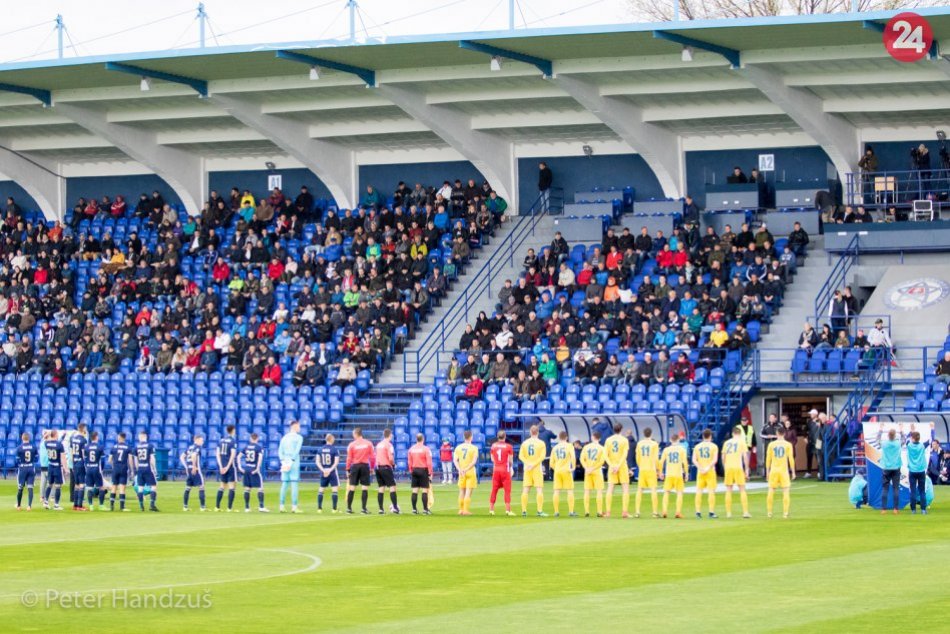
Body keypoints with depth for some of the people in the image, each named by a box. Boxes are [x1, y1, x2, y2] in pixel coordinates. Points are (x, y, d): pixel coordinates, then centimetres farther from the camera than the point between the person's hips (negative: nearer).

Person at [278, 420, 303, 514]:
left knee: (284, 484, 7)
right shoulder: (298, 437, -3)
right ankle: (294, 506, -8)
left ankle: (281, 506, 6)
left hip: (285, 463, 5)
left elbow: (280, 451, 7)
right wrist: (292, 461, -13)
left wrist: (283, 461, 1)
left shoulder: (284, 437, 13)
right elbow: (296, 451, -13)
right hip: (294, 463, -5)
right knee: (294, 484, -4)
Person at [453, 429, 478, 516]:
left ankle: (461, 510, 14)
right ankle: (466, 510, -6)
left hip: (461, 472, 4)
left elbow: (455, 460, -4)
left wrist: (460, 470, -13)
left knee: (462, 492, 12)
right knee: (468, 492, -2)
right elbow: (474, 461, -17)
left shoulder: (458, 447, 5)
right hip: (471, 472, -4)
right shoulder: (474, 448, -7)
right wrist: (467, 469, -20)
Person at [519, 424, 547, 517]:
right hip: (537, 469, -3)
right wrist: (534, 464, -13)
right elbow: (542, 456, -12)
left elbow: (521, 456, -2)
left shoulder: (525, 443, 6)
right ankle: (540, 511, -9)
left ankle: (524, 511, 3)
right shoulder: (541, 443, -3)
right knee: (539, 490, -2)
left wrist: (528, 464, -11)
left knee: (525, 490, 5)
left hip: (526, 469, 3)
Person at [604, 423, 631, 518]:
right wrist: (619, 466, -16)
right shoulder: (624, 440, -3)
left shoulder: (608, 440, 5)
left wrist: (611, 465, -9)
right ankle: (625, 512, -5)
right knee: (625, 488, 3)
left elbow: (606, 455, -3)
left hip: (611, 467, 2)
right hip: (622, 466, -2)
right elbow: (625, 454, -13)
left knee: (610, 489, 5)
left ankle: (607, 512, 1)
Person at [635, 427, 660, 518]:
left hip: (642, 470, 3)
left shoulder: (639, 444, 6)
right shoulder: (654, 444, -4)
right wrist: (658, 468, 5)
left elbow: (637, 458, 10)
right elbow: (656, 458, -7)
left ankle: (637, 511, 4)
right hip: (651, 469, -3)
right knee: (653, 489, -2)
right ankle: (655, 512, -6)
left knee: (640, 490, 8)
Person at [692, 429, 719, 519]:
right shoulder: (713, 446, -1)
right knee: (711, 491, 0)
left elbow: (694, 460, -3)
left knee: (699, 491, 5)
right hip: (710, 471, -2)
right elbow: (715, 459, -13)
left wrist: (700, 468, -10)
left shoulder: (697, 446, 6)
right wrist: (708, 467, -16)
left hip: (700, 472, 2)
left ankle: (698, 512, 2)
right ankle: (711, 512, -3)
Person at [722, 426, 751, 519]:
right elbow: (745, 456, -4)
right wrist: (746, 470, 1)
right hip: (738, 467, -3)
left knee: (728, 491, 8)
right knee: (742, 490, 3)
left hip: (728, 468, 3)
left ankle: (728, 513, 8)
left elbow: (723, 457, 13)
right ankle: (745, 512, -2)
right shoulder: (742, 442, 2)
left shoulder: (727, 442, 12)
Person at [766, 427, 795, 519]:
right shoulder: (788, 445, -2)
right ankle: (785, 513, -6)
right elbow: (791, 459, -4)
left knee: (771, 491, 11)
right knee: (786, 492, 1)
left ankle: (769, 512, 11)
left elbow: (768, 459, 5)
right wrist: (793, 472, 3)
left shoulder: (771, 445, 3)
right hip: (784, 470, -2)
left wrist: (767, 471, 14)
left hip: (773, 470, 2)